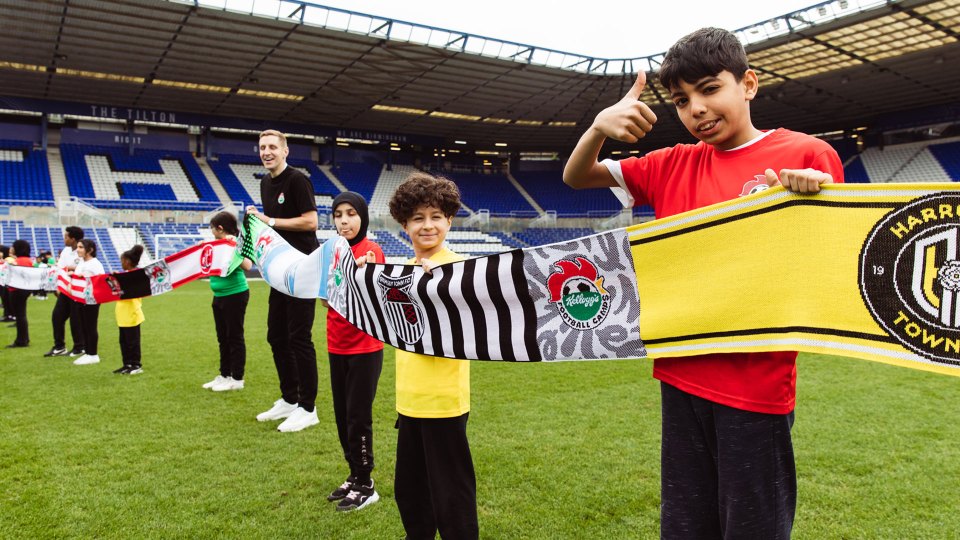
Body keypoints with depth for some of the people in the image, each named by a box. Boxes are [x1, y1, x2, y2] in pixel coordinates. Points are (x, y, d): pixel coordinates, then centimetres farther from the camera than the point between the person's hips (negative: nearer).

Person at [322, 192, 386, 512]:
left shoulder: (371, 251, -13)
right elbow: (329, 300, 5)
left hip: (364, 348, -7)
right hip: (337, 346, 7)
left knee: (358, 418, 1)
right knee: (342, 416, 14)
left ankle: (365, 487, 15)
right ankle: (356, 476, 30)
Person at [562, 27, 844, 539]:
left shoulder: (807, 156, -3)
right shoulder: (673, 165, 8)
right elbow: (576, 177, 11)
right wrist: (599, 126, -9)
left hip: (756, 386, -4)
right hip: (681, 380, 4)